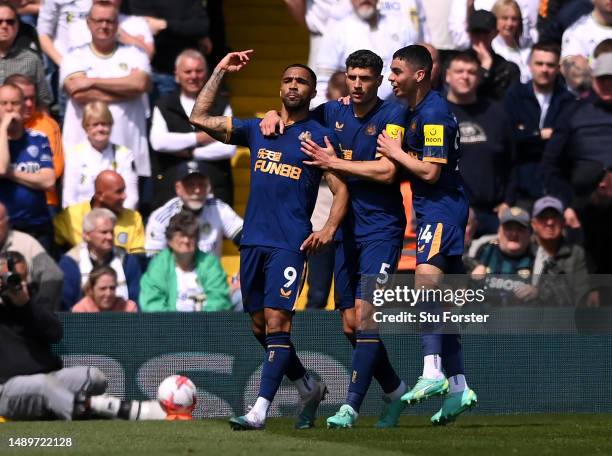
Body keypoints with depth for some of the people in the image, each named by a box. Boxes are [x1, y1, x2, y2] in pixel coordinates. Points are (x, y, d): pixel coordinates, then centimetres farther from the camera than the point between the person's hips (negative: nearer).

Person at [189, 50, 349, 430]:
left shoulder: (319, 136, 3)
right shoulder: (257, 129, 15)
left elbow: (341, 188, -1)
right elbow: (199, 118, 16)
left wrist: (330, 228, -17)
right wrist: (221, 72, 12)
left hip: (290, 243, -6)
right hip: (253, 239, 6)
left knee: (277, 322, -14)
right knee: (260, 326, 10)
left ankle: (260, 410, -17)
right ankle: (309, 389, 28)